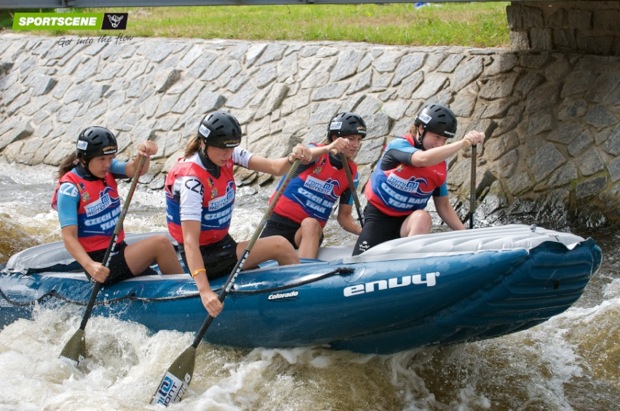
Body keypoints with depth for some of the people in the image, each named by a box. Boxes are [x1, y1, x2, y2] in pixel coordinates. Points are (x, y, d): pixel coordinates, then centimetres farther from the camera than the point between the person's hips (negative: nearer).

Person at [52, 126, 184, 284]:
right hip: (100, 263, -7)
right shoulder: (70, 188, -14)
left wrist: (143, 154, -37)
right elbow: (69, 237, -20)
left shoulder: (108, 170, 5)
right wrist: (90, 266, -36)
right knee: (160, 243, -17)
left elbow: (135, 170, -14)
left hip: (119, 250, 7)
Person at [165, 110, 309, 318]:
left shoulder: (228, 155, -3)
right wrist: (204, 291, -44)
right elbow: (190, 240, -34)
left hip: (224, 245, 8)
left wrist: (293, 159, -39)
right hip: (205, 257, -8)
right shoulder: (191, 178, -26)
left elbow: (275, 167, -14)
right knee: (280, 246, -15)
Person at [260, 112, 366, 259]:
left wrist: (363, 231, -14)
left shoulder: (351, 173, 6)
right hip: (281, 221, -2)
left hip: (311, 230, 2)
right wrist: (328, 148, -51)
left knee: (310, 224, -33)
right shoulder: (317, 152, -3)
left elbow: (344, 216, 9)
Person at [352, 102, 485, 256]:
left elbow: (444, 206, 8)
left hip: (411, 221, 4)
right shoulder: (398, 146, -15)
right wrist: (464, 142, -37)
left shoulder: (441, 166, 1)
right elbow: (423, 159, -37)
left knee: (423, 217, -31)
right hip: (379, 218, -3)